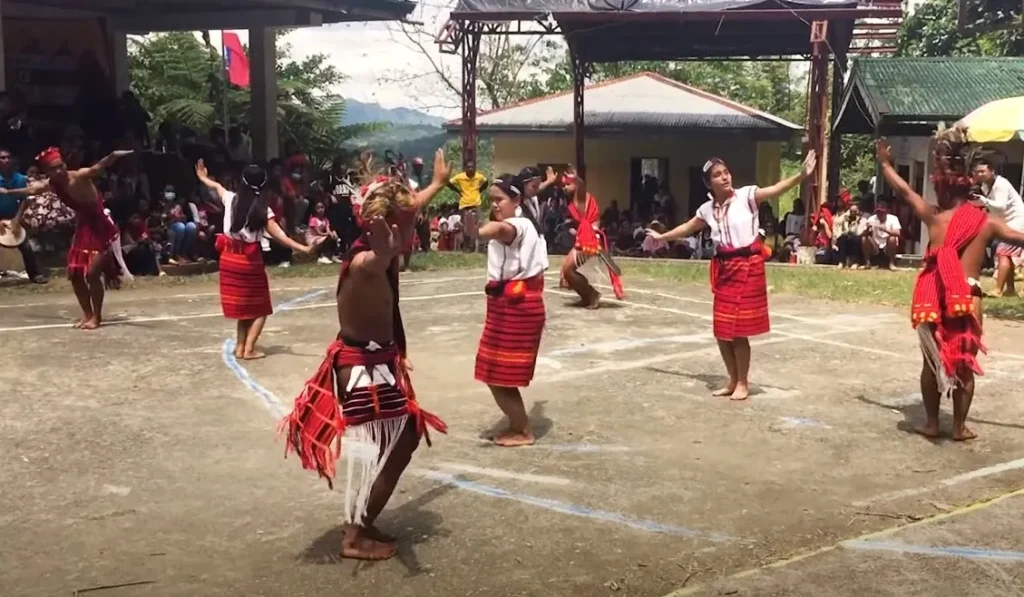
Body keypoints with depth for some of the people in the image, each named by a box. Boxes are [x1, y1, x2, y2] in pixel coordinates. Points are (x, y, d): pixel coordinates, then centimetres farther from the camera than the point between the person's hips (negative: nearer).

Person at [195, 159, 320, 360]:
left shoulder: (231, 199, -2)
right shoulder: (263, 210, -14)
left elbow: (216, 186, 20)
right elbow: (279, 236, -18)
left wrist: (203, 177, 41)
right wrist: (304, 248, -19)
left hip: (229, 258, 4)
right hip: (250, 261, -4)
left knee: (243, 305, 18)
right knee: (259, 308, 11)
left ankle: (240, 346, 18)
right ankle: (249, 349, 3)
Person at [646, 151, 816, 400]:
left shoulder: (746, 195, -7)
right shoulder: (707, 209, 8)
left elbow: (776, 190, -21)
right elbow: (687, 228, 25)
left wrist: (801, 175, -35)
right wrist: (662, 237, 34)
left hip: (747, 265, -6)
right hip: (723, 268, 6)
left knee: (738, 330, -2)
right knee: (722, 330, 9)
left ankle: (743, 383, 13)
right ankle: (733, 380, 25)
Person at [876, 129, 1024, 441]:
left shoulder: (933, 217, -1)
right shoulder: (986, 222, -3)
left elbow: (903, 189, 10)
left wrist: (884, 162, 24)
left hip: (934, 299, 1)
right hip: (967, 300, -1)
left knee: (932, 362, 14)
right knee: (964, 365, 10)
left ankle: (931, 423, 20)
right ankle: (959, 427, 16)